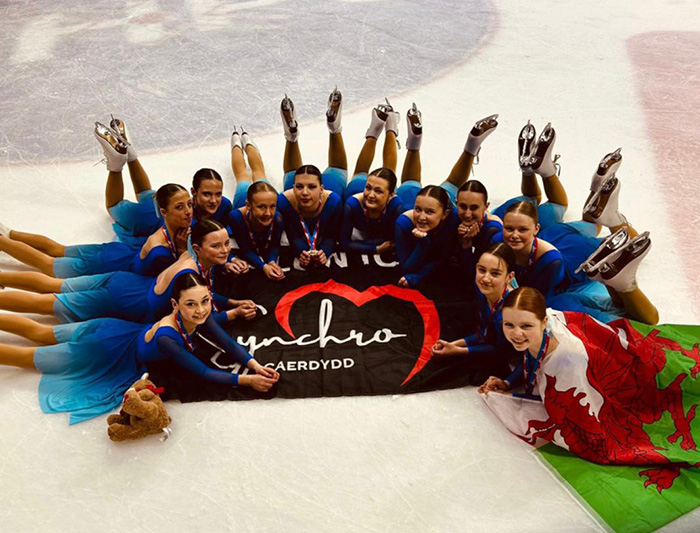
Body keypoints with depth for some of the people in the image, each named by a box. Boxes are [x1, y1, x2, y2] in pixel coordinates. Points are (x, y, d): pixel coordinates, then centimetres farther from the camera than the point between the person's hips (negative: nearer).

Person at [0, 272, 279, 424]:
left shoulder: (199, 317, -22)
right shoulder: (166, 337, -42)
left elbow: (228, 343, -16)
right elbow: (204, 373, -36)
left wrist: (255, 365, -29)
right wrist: (246, 380, -37)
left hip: (118, 331, 6)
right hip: (109, 352, -6)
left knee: (40, 333, 24)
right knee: (27, 357, 13)